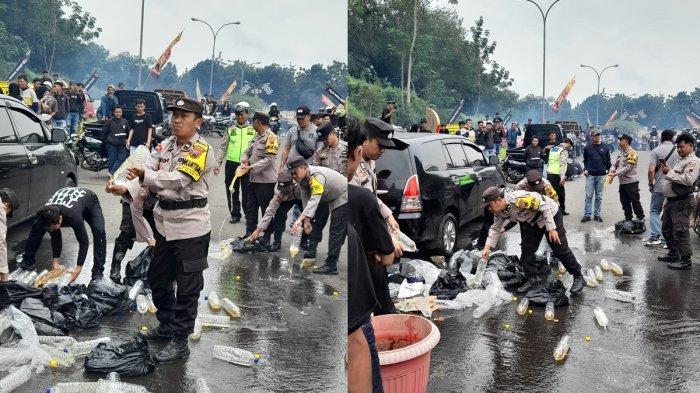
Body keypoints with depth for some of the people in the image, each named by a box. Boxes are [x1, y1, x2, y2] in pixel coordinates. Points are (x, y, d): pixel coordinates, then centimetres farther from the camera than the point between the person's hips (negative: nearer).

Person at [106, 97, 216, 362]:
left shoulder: (201, 149, -15)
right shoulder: (166, 145, 8)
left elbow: (177, 179, -28)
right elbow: (148, 171, -5)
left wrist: (145, 176, -44)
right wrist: (126, 189, -25)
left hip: (190, 227, -8)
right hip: (165, 223, 8)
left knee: (187, 286, 1)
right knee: (158, 278, 20)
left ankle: (180, 341, 12)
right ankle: (166, 325, 39)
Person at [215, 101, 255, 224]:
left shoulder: (253, 130, 4)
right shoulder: (231, 130, 9)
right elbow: (223, 148, 10)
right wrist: (217, 163, 2)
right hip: (231, 164, 2)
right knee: (232, 191, 9)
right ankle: (235, 214, 22)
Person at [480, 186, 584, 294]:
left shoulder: (518, 198, -38)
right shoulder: (499, 212, -12)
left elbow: (544, 206, -30)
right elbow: (495, 228, 1)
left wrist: (551, 228, -28)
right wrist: (487, 247, -9)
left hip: (550, 214, -7)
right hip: (531, 221, 8)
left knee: (560, 248, -4)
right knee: (526, 249, -1)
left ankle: (578, 277, 10)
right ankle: (533, 280, 10)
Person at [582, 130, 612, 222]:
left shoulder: (605, 148, 6)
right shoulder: (587, 147, 4)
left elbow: (608, 160, 13)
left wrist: (607, 169, 2)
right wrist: (585, 169, 0)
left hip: (601, 175, 1)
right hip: (590, 175, -1)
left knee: (599, 196, 7)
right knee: (589, 196, -1)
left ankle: (597, 214, 14)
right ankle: (587, 215, 1)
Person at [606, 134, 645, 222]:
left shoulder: (631, 153, -12)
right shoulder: (621, 153, 14)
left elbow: (627, 168, -19)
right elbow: (615, 164, 9)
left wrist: (615, 174, -22)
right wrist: (611, 173, -11)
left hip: (631, 181, -8)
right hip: (622, 182, 8)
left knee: (635, 201, -1)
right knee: (624, 202, 12)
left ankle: (641, 218, 11)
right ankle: (628, 219, 22)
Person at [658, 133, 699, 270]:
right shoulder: (681, 160, 19)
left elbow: (688, 180, -24)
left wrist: (670, 172, -18)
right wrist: (667, 171, 9)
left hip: (682, 202, -10)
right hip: (671, 200, 10)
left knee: (680, 231, -9)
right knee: (667, 228, 18)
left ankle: (685, 260, -1)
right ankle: (673, 254, 31)